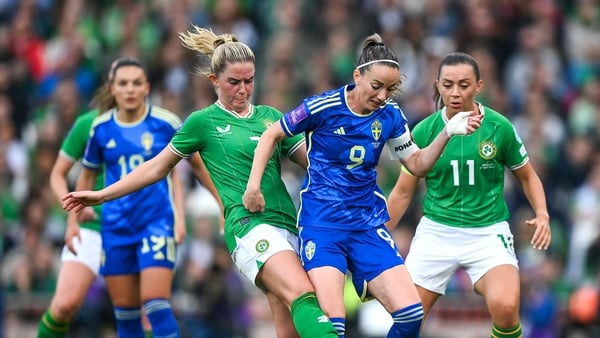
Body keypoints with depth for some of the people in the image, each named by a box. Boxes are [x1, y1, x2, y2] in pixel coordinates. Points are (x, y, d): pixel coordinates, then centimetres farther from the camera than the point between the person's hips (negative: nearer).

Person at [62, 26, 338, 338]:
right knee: (302, 295, -30)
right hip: (248, 226, -5)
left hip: (288, 226, 5)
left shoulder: (270, 117, 18)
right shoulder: (204, 122, 7)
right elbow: (157, 167, 15)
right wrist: (101, 195, 15)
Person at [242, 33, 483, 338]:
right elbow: (272, 135, 2)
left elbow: (417, 164, 12)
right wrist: (253, 185, -5)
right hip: (321, 224, -4)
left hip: (368, 225, 4)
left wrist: (447, 133, -2)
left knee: (410, 313, -10)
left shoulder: (390, 115, 1)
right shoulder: (323, 107, -11)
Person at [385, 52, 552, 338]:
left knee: (505, 307, -27)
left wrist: (542, 214, -9)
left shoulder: (499, 127, -6)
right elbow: (403, 192, 7)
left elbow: (527, 176, 9)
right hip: (436, 232, 2)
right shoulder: (424, 131, -3)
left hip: (488, 231, -2)